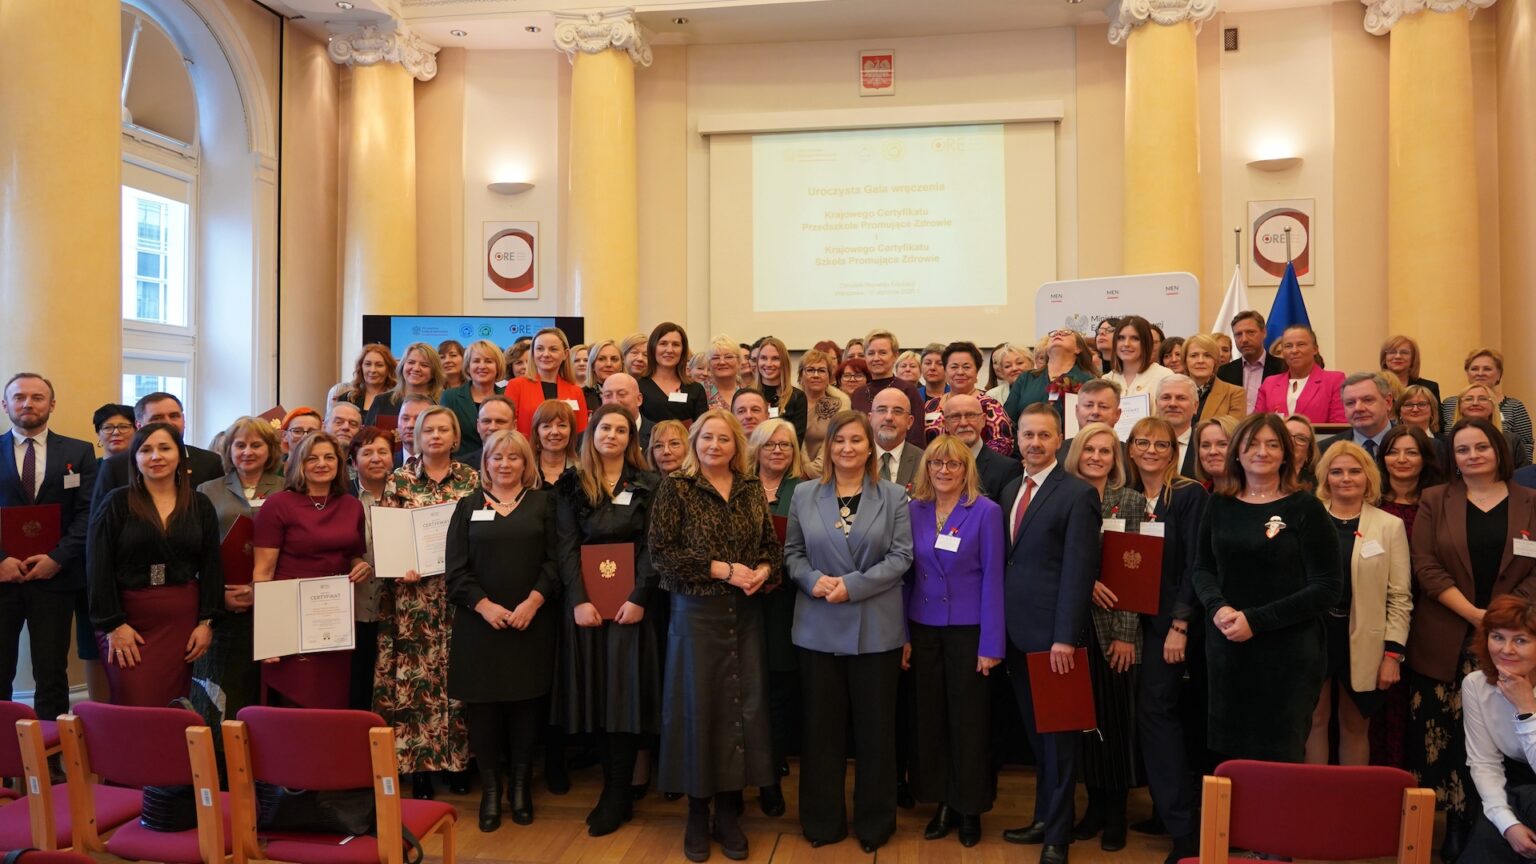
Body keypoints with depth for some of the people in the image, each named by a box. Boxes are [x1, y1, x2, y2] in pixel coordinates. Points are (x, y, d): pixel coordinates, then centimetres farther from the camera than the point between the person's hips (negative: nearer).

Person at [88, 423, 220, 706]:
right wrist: (113, 624, -10)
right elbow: (100, 568, -4)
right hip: (129, 618, -2)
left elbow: (211, 567, 7)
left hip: (182, 619, 2)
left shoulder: (200, 505, 7)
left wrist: (206, 621, -1)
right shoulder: (116, 503, 0)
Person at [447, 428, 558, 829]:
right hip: (479, 622, 1)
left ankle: (521, 785, 17)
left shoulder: (543, 503, 8)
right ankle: (490, 788, 15)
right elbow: (455, 568, 2)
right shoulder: (468, 505, 9)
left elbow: (554, 560, -1)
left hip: (531, 622, -1)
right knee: (482, 705, 2)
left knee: (526, 704, 2)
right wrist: (484, 605, -11)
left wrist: (533, 601, -14)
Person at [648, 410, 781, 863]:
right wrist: (721, 569, -17)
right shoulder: (675, 488, -4)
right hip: (696, 613, -3)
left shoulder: (752, 490, 8)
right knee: (698, 707, 3)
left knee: (744, 706, 5)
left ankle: (729, 813, 20)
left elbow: (772, 545, 12)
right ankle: (697, 816, 18)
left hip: (746, 614, 4)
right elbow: (660, 552, -11)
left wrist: (764, 570, -10)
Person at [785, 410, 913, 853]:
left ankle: (874, 821, 23)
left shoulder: (894, 497, 1)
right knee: (822, 724, 9)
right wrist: (813, 580, -15)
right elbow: (792, 552, 6)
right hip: (819, 627, 1)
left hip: (875, 627, -1)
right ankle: (822, 819, 23)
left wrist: (853, 585, -16)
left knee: (875, 725, 8)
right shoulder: (804, 495, 6)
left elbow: (901, 556, -6)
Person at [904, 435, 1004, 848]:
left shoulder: (986, 512, -7)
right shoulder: (913, 510, 2)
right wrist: (902, 633, 0)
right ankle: (942, 803, 25)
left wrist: (991, 643, -12)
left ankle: (970, 808, 22)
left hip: (967, 630, -3)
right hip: (923, 629, 3)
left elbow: (992, 578, -9)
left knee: (968, 720, 7)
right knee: (929, 719, 10)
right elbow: (907, 574, 5)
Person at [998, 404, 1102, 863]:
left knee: (1058, 733, 5)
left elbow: (1077, 571, -15)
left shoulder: (1078, 494, -10)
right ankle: (1043, 818, 28)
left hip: (1052, 634, -6)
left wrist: (1065, 637, -18)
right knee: (1035, 732, 16)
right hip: (1017, 631, 6)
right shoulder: (1010, 490, 12)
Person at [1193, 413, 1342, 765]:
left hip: (1288, 652, -3)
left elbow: (1326, 589, -6)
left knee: (1280, 760, 5)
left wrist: (1256, 620, -14)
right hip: (1226, 648, 3)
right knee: (1229, 755, 8)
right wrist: (1217, 608, -11)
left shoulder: (1306, 508, -3)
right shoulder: (1219, 505, 8)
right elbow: (1202, 568, 11)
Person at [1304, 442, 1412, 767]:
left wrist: (1393, 653, -5)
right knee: (1314, 722, 7)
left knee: (1356, 727, 11)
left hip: (1364, 643, 0)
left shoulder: (1390, 525, 3)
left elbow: (1399, 597, 1)